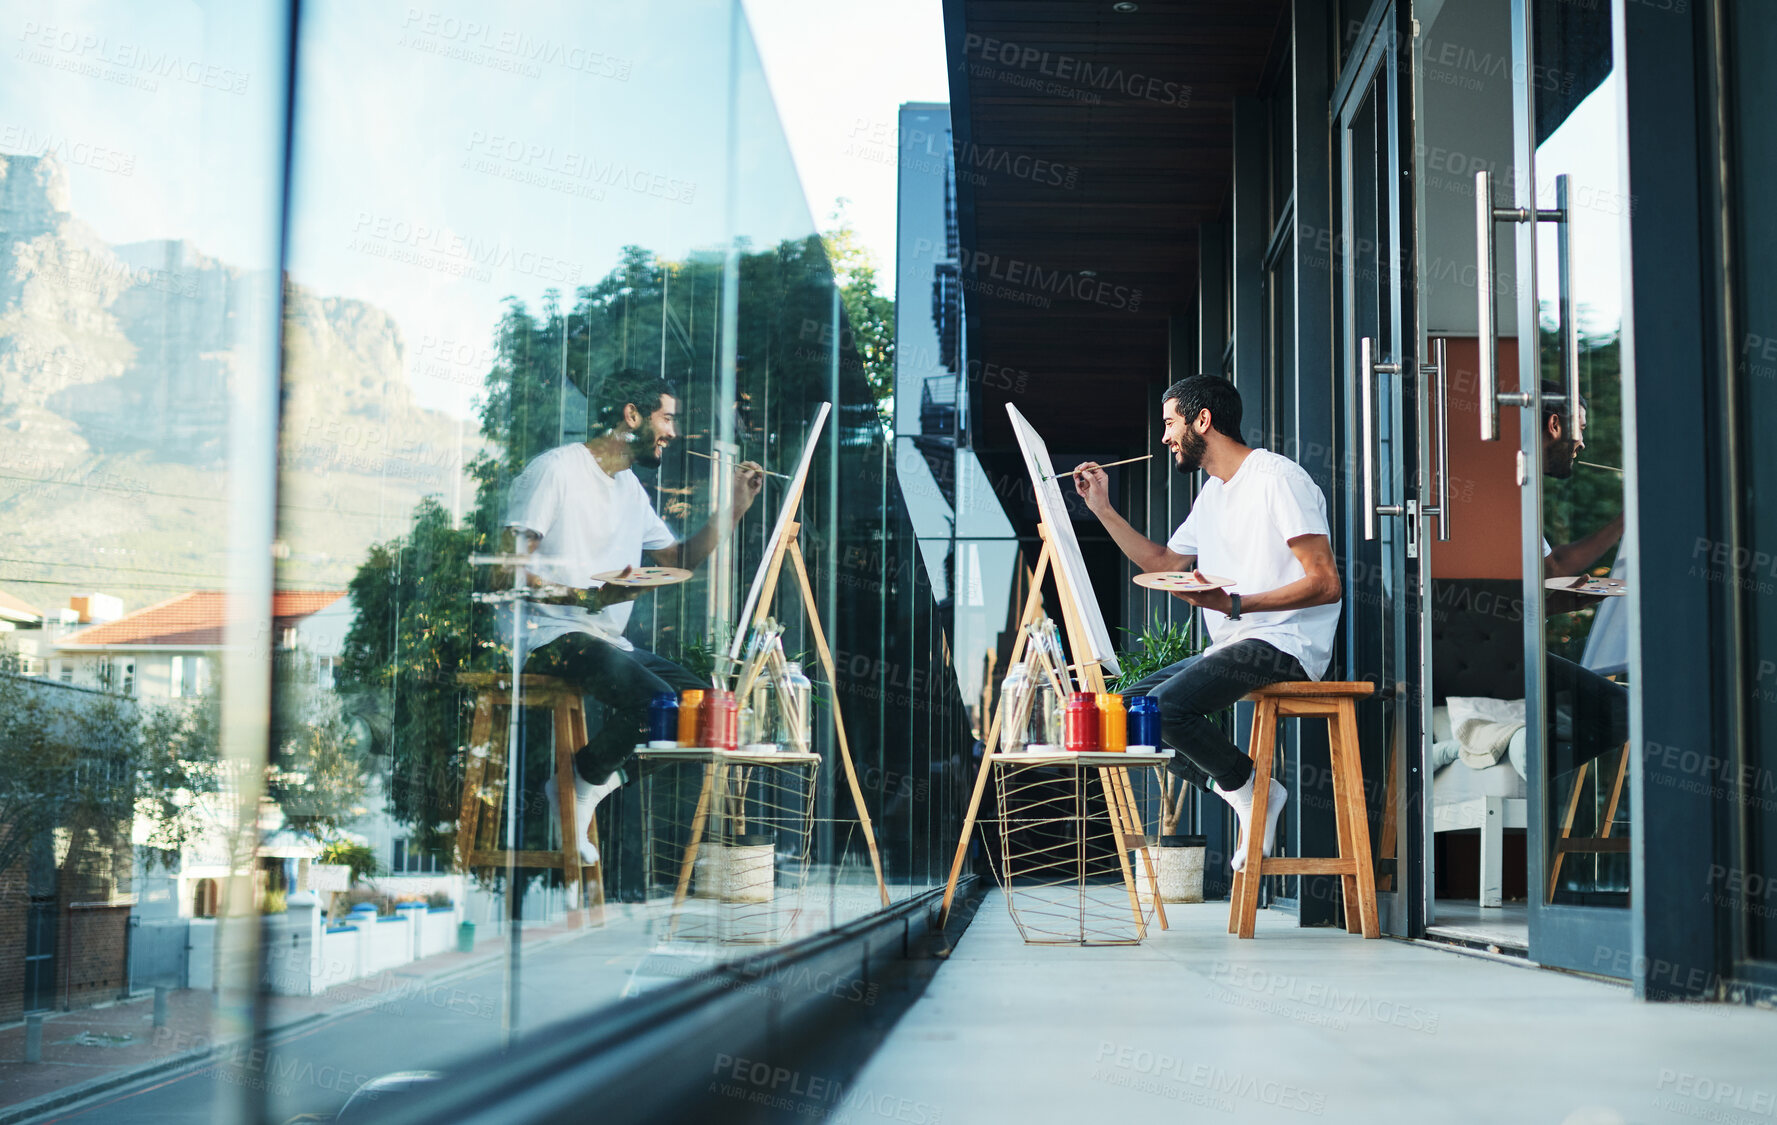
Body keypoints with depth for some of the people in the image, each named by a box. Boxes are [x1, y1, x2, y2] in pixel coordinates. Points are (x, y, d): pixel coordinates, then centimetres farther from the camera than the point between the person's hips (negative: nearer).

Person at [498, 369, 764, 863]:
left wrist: (735, 507, 16)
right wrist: (588, 597, -26)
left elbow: (681, 558, 28)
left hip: (609, 639, 9)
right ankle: (579, 783, -4)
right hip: (548, 635, -9)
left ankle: (598, 776, 3)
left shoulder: (631, 488, 20)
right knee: (656, 701, -28)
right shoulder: (556, 469, -8)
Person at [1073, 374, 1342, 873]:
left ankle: (1252, 790, -5)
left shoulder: (1279, 478, -11)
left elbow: (1326, 584, -18)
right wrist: (1103, 509, 22)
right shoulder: (1211, 495, 18)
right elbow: (1163, 562, 30)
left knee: (1167, 705, -26)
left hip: (1285, 645, -10)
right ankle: (1243, 793, 1)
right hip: (1234, 646, 10)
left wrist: (1234, 603, -25)